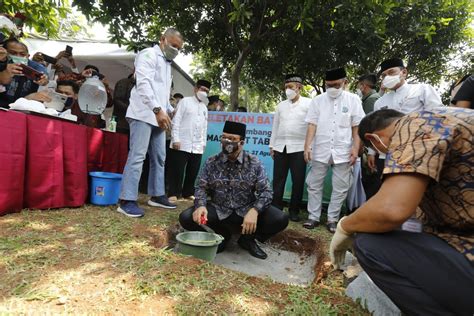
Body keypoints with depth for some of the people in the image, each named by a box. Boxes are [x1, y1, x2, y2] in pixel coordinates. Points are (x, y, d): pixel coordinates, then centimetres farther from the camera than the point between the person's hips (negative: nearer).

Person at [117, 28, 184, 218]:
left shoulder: (167, 63, 24)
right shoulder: (149, 54, -2)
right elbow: (143, 83, -16)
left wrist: (168, 110, 16)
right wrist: (157, 109, -25)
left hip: (158, 116, 9)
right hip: (144, 114, -9)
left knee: (159, 158, 8)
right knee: (137, 156, -12)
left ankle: (157, 195, 17)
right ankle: (127, 201, -7)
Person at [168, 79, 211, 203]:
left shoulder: (204, 107, 19)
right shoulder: (185, 101, 3)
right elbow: (176, 121, -4)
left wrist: (203, 143, 14)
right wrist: (175, 139, -11)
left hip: (197, 146, 5)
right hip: (182, 144, -5)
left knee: (193, 172, 7)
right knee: (177, 171, -1)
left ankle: (188, 193, 20)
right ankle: (173, 194, 9)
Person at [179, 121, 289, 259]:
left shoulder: (254, 163, -4)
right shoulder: (211, 162, 1)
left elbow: (265, 191, -8)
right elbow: (201, 187, 0)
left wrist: (254, 211, -27)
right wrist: (201, 205, -22)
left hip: (246, 211, -1)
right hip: (218, 212, 1)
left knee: (280, 219, -22)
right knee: (186, 218, -21)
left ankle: (247, 239, 7)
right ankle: (222, 235, 6)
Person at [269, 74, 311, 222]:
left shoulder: (309, 103, 0)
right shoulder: (281, 105, 13)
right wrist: (272, 145, 13)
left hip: (299, 147, -4)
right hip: (280, 147, 4)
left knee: (298, 181, 4)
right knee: (278, 180, 7)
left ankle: (294, 211, 17)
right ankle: (276, 208, 18)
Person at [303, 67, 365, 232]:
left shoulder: (353, 100, 2)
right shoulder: (318, 100, 3)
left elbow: (356, 127, 2)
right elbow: (312, 125, -1)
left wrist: (355, 148, -5)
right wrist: (307, 146, -10)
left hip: (343, 152, 0)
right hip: (320, 150, 1)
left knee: (340, 188, 6)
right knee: (314, 185, 6)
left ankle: (332, 219, 20)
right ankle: (313, 216, 20)